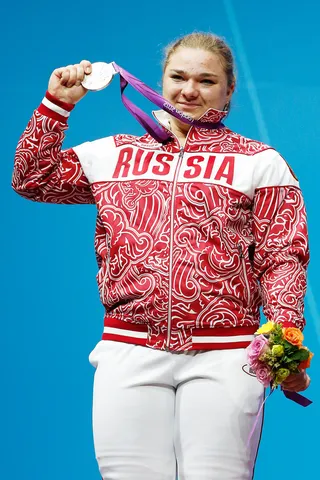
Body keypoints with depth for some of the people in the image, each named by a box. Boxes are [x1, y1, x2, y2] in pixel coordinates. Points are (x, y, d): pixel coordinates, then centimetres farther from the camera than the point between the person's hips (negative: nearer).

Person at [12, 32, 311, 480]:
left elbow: (283, 257, 3)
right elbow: (33, 178, 21)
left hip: (223, 357, -2)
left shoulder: (260, 162, 10)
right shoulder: (114, 155, 18)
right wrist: (57, 104, 13)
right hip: (128, 349, 2)